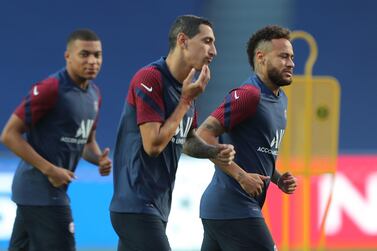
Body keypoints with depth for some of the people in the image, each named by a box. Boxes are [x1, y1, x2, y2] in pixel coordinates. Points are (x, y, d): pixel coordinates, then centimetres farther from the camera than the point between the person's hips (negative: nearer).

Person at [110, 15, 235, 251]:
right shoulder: (149, 79, -15)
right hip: (137, 207, -9)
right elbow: (153, 145, -20)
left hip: (158, 207, 9)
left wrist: (215, 151, 3)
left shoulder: (188, 86, 12)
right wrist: (186, 100, -16)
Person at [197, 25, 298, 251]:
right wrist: (241, 176, -22)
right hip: (234, 211, -10)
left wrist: (277, 178, 10)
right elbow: (204, 135, -21)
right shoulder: (249, 95, -15)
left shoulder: (280, 99, 16)